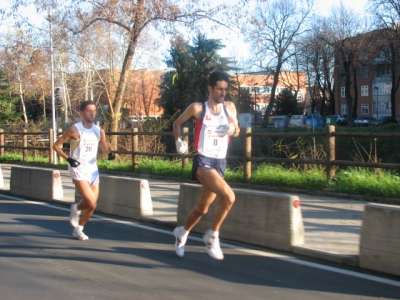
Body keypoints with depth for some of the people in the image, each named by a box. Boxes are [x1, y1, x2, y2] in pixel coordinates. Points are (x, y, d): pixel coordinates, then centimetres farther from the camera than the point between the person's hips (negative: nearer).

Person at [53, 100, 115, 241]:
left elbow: (104, 149, 13)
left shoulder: (99, 131, 3)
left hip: (93, 170, 6)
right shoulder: (74, 130, -11)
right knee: (91, 203, -17)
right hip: (78, 171, -5)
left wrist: (109, 154, -11)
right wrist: (68, 159, -18)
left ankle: (78, 229, 30)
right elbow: (56, 145, -5)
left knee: (92, 205, 8)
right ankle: (76, 208, 16)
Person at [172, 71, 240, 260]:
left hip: (220, 163, 6)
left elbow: (236, 132, 19)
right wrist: (178, 141, -8)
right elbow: (177, 123, 9)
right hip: (203, 161, -5)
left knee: (202, 208, 15)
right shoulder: (197, 108, -4)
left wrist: (233, 129, -5)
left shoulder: (230, 108, 7)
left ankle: (182, 232, 42)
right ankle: (212, 236, -7)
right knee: (228, 197, -25)